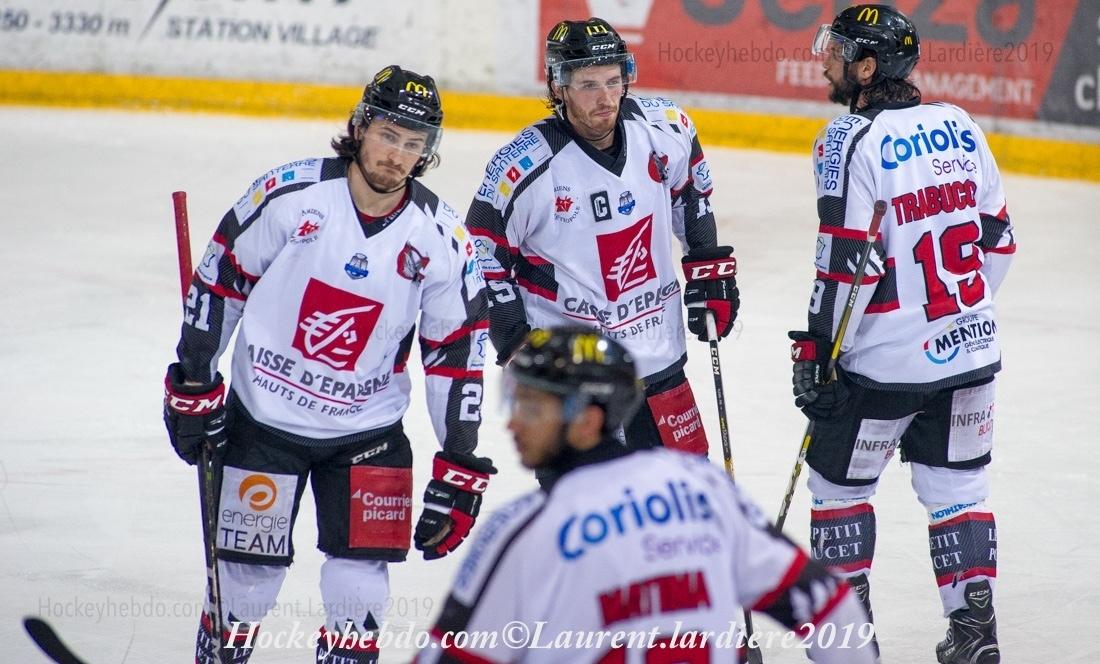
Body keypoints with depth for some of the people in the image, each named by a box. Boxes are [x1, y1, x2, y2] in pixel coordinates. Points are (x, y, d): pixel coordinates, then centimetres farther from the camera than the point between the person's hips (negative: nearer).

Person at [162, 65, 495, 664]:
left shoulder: (440, 240, -7)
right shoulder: (288, 195, -13)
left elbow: (457, 351, -1)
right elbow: (219, 281, -1)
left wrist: (460, 467, -3)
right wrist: (193, 384, -2)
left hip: (366, 429, 1)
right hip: (263, 417, -1)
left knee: (360, 579, -3)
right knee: (248, 567, 3)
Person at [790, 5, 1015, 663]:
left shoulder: (852, 139, -14)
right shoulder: (959, 126, 5)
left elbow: (845, 262, -18)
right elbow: (998, 238, 13)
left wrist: (814, 351, -11)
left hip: (886, 359, -6)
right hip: (970, 349, 6)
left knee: (840, 481, 11)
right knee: (958, 487, 14)